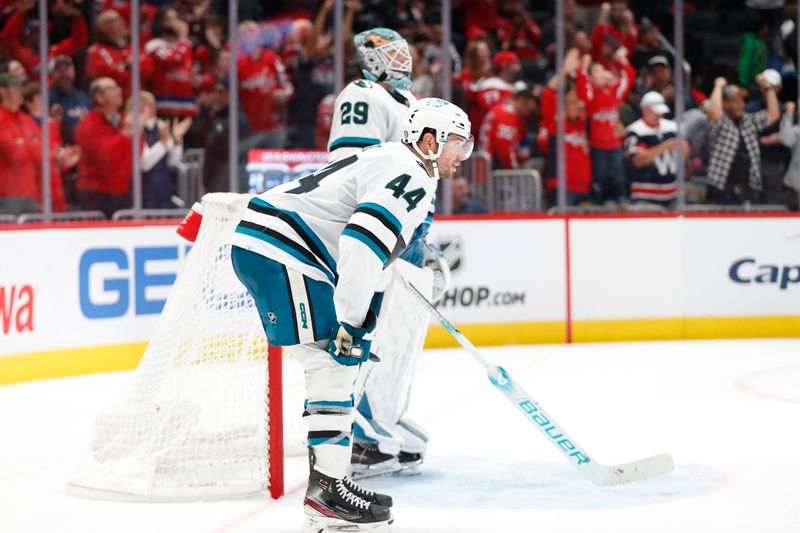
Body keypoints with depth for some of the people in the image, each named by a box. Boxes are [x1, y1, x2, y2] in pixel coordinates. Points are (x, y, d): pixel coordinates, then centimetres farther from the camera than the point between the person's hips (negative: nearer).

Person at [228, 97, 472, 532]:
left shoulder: (392, 163, 22)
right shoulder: (410, 175, -12)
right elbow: (362, 240, -26)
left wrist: (362, 319, 26)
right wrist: (351, 322, -25)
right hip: (277, 249, -11)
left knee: (338, 362, 15)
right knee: (333, 362, -10)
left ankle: (328, 480, 20)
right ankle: (326, 494, -9)